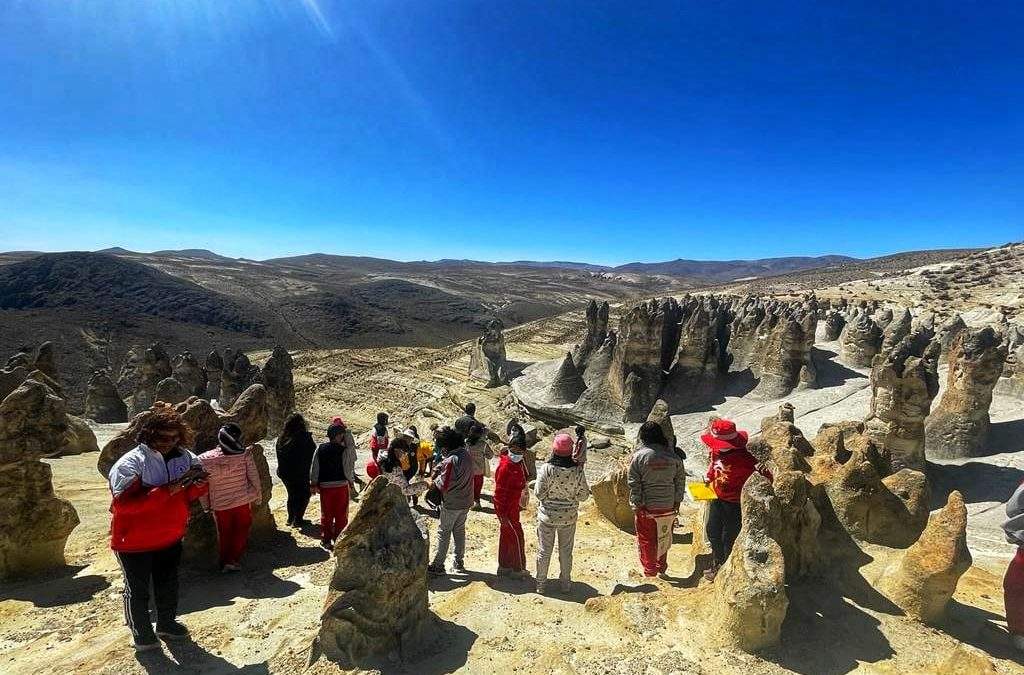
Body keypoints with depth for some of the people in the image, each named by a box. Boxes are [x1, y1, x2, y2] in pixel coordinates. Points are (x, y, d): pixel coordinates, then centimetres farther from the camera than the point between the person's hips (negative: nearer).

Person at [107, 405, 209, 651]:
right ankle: (141, 632, 35)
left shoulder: (185, 457, -6)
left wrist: (198, 484, -21)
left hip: (171, 537, 5)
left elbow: (193, 493, 4)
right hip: (135, 541, -5)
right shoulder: (130, 463, -22)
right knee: (138, 589, 13)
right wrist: (167, 490, -37)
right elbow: (123, 504, -31)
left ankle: (166, 622, 42)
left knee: (168, 584, 21)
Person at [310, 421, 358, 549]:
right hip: (341, 485, -3)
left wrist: (313, 484, 10)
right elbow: (349, 467, -4)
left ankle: (325, 539, 21)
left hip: (324, 486, 3)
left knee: (326, 514, 15)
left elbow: (314, 467, 3)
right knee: (341, 514, 10)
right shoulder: (344, 450, -15)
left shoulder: (320, 449, -3)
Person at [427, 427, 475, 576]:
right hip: (466, 502, 7)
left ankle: (437, 566, 17)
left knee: (444, 533, 7)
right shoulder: (466, 454, -2)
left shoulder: (451, 461, -26)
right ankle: (459, 563, 31)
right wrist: (441, 467, -3)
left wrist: (436, 478, -2)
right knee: (459, 530, 20)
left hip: (452, 504, -7)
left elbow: (443, 485, -22)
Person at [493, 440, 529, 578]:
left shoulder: (519, 464, 4)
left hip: (513, 507, 9)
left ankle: (504, 566, 30)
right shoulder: (505, 466, -23)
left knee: (506, 536, 18)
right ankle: (518, 569, 16)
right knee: (517, 536, 1)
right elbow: (500, 491, -22)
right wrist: (502, 514, -21)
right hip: (506, 508, -9)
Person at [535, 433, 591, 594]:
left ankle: (541, 583, 30)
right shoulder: (578, 471, -17)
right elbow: (583, 495, -8)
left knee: (544, 550, 16)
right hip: (569, 517, 1)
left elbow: (539, 493, -16)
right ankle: (565, 583, 35)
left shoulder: (546, 469, -21)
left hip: (547, 516, -1)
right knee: (566, 551, 20)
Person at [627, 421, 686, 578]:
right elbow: (681, 480, 3)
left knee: (646, 540, 14)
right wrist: (677, 501, 12)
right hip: (668, 506, 4)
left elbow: (634, 484, -13)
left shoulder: (639, 456, -14)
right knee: (664, 538, 22)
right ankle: (662, 568, 35)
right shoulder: (672, 456, -4)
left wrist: (636, 505, -4)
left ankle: (650, 570, 23)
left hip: (646, 507, -3)